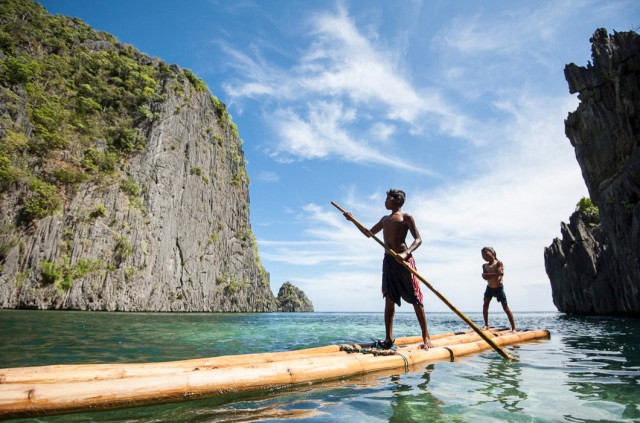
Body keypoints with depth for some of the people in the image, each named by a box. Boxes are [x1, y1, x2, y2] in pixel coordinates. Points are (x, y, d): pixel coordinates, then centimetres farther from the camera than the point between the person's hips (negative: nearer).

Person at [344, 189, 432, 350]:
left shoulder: (406, 217, 3)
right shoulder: (385, 219, 23)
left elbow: (418, 239, -6)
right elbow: (369, 233, 31)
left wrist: (406, 253, -23)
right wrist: (353, 220, 23)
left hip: (404, 260, -6)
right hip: (388, 260, 6)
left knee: (415, 299, -4)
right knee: (389, 299, 3)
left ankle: (426, 338, 2)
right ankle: (389, 339, 6)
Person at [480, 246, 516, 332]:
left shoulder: (498, 263, -12)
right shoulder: (484, 266, 1)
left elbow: (499, 273, -26)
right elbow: (484, 276, -14)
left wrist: (488, 275, -20)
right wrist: (495, 274, -24)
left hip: (499, 288, -4)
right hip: (489, 287, 5)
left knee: (506, 308, -2)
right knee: (485, 305, -5)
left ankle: (513, 328, 2)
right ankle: (486, 325, 6)